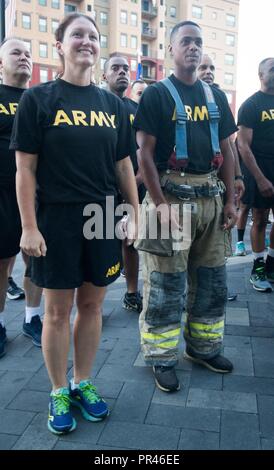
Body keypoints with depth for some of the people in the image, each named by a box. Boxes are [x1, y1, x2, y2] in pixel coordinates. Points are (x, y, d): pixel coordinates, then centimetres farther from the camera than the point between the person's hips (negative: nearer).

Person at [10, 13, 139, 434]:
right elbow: (25, 167, -6)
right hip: (56, 219, -3)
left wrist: (136, 215, 7)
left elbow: (123, 165, 11)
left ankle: (83, 383, 30)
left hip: (104, 218, 4)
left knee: (92, 304, 11)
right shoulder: (38, 99, -2)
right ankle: (59, 393, 25)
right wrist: (29, 227, -11)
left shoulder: (112, 104, 9)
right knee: (58, 310, 6)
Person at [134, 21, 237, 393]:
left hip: (210, 195, 6)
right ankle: (163, 359, 17)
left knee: (212, 279, 13)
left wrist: (230, 201, 7)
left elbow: (226, 150, 14)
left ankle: (204, 347, 32)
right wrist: (161, 204, -17)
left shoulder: (215, 96, 14)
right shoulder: (156, 94, -2)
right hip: (171, 193, -5)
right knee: (165, 284, 1)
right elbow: (145, 154, -9)